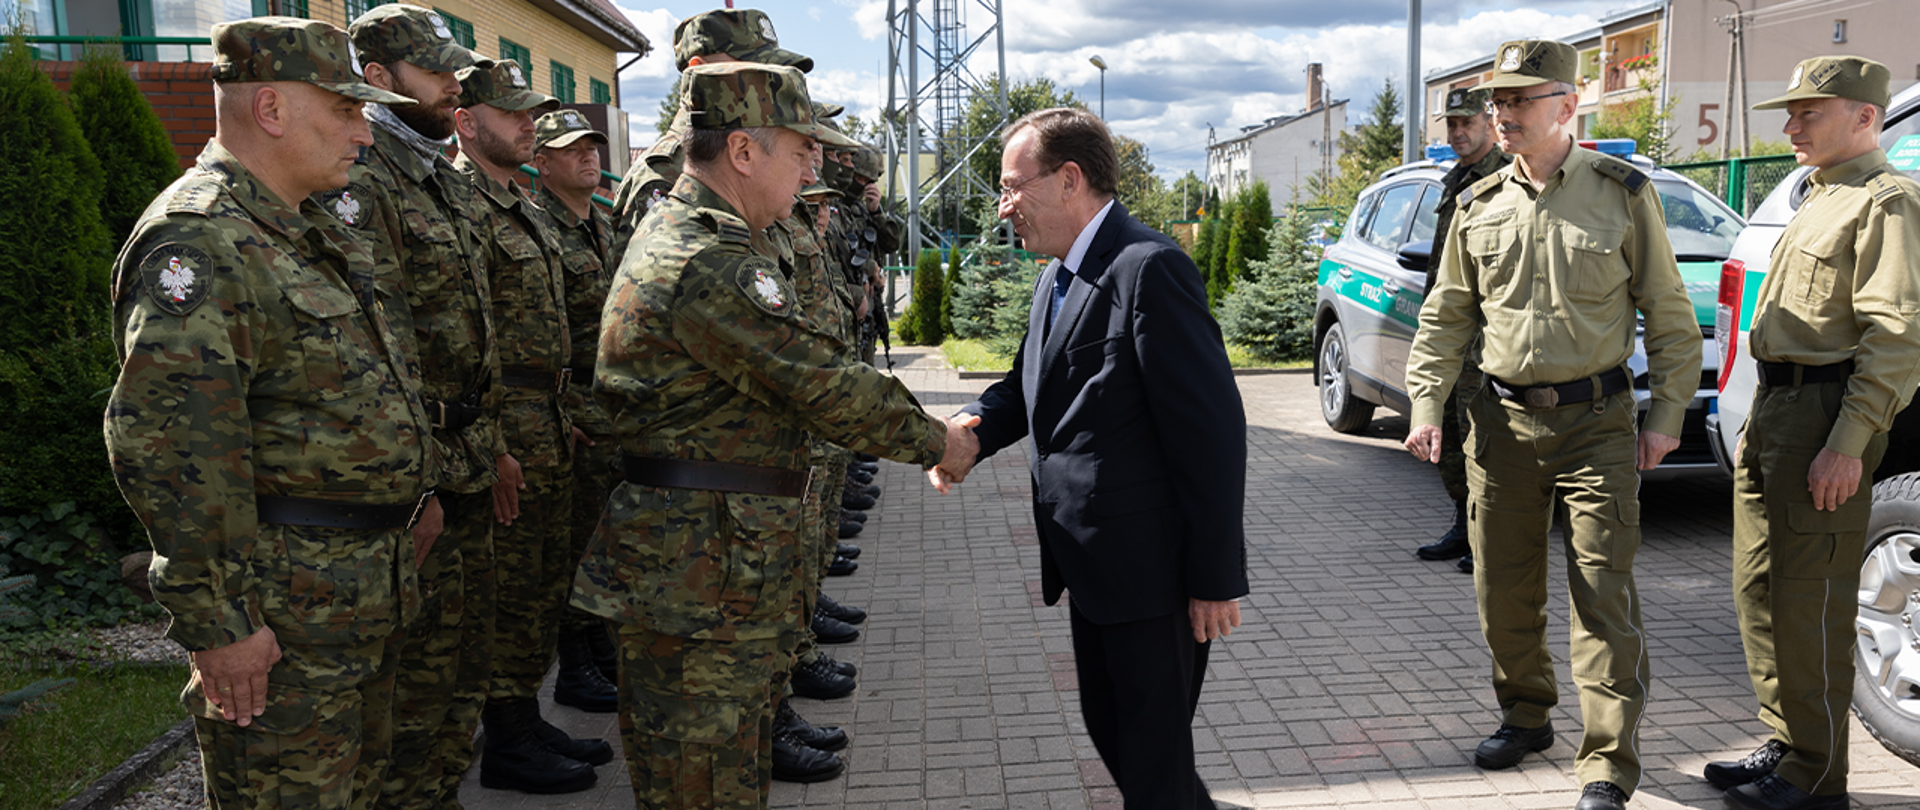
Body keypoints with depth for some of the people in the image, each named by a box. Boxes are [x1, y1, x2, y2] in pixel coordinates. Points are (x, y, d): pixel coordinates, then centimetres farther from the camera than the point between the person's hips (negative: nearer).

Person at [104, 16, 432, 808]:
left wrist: (405, 507, 21)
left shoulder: (308, 233, 14)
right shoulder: (200, 243, -19)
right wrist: (218, 622, -23)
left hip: (365, 587, 10)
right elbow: (166, 449, -25)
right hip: (281, 604, -10)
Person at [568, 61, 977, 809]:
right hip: (702, 571, -11)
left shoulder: (682, 236, 14)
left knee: (739, 749, 23)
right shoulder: (708, 264, -22)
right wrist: (936, 441, -6)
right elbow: (824, 385, -20)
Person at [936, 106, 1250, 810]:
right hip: (1092, 566, 9)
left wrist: (1216, 577, -19)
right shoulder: (1058, 277, 12)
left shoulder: (1150, 268, -19)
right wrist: (972, 430, -5)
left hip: (1153, 569, -9)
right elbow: (1025, 384, 18)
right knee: (1107, 728, 22)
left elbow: (1211, 429, -21)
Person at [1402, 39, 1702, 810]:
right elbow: (1445, 316, 12)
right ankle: (1525, 715, 31)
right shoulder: (1478, 206, 7)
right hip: (1502, 420, 3)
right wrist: (1426, 405, 3)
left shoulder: (1623, 191, -1)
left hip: (1595, 420, -3)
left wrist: (1666, 413, -3)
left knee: (1603, 593, -3)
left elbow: (1669, 313, 2)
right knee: (1503, 587, 10)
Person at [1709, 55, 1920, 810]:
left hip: (1823, 414, -10)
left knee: (1808, 600, -5)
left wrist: (1847, 443, -23)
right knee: (1759, 587, 13)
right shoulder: (1818, 202, 21)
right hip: (1775, 407, 10)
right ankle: (1785, 745, 25)